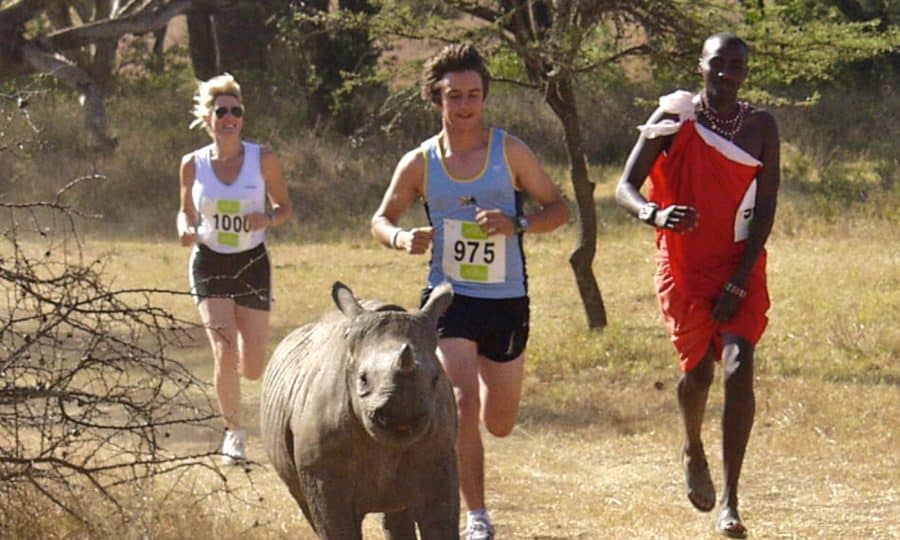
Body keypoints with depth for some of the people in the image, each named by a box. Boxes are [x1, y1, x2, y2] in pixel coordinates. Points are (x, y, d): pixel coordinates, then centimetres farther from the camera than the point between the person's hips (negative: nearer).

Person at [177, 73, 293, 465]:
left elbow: (285, 207, 4)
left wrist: (268, 218, -18)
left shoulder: (262, 159, -5)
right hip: (209, 264, -1)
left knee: (253, 370, 2)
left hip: (252, 263, 1)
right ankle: (234, 433, 3)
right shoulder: (193, 164, -2)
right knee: (225, 353, -16)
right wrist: (186, 230, -12)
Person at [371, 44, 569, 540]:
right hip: (449, 298, -1)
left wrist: (517, 225, -17)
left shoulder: (509, 152, -2)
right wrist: (402, 238, -13)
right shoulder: (419, 163, -1)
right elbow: (381, 219, 11)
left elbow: (558, 207, 3)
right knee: (463, 405, -18)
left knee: (500, 424, 12)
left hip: (507, 300, 1)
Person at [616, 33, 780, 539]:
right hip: (684, 265, 0)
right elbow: (627, 185, -9)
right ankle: (693, 453, 34)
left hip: (741, 265, 0)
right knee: (698, 369, -2)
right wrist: (655, 214, -32)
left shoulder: (761, 126, -2)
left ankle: (730, 499, -12)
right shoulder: (675, 117, -5)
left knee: (739, 368, -15)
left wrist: (739, 283, -11)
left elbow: (765, 211, -3)